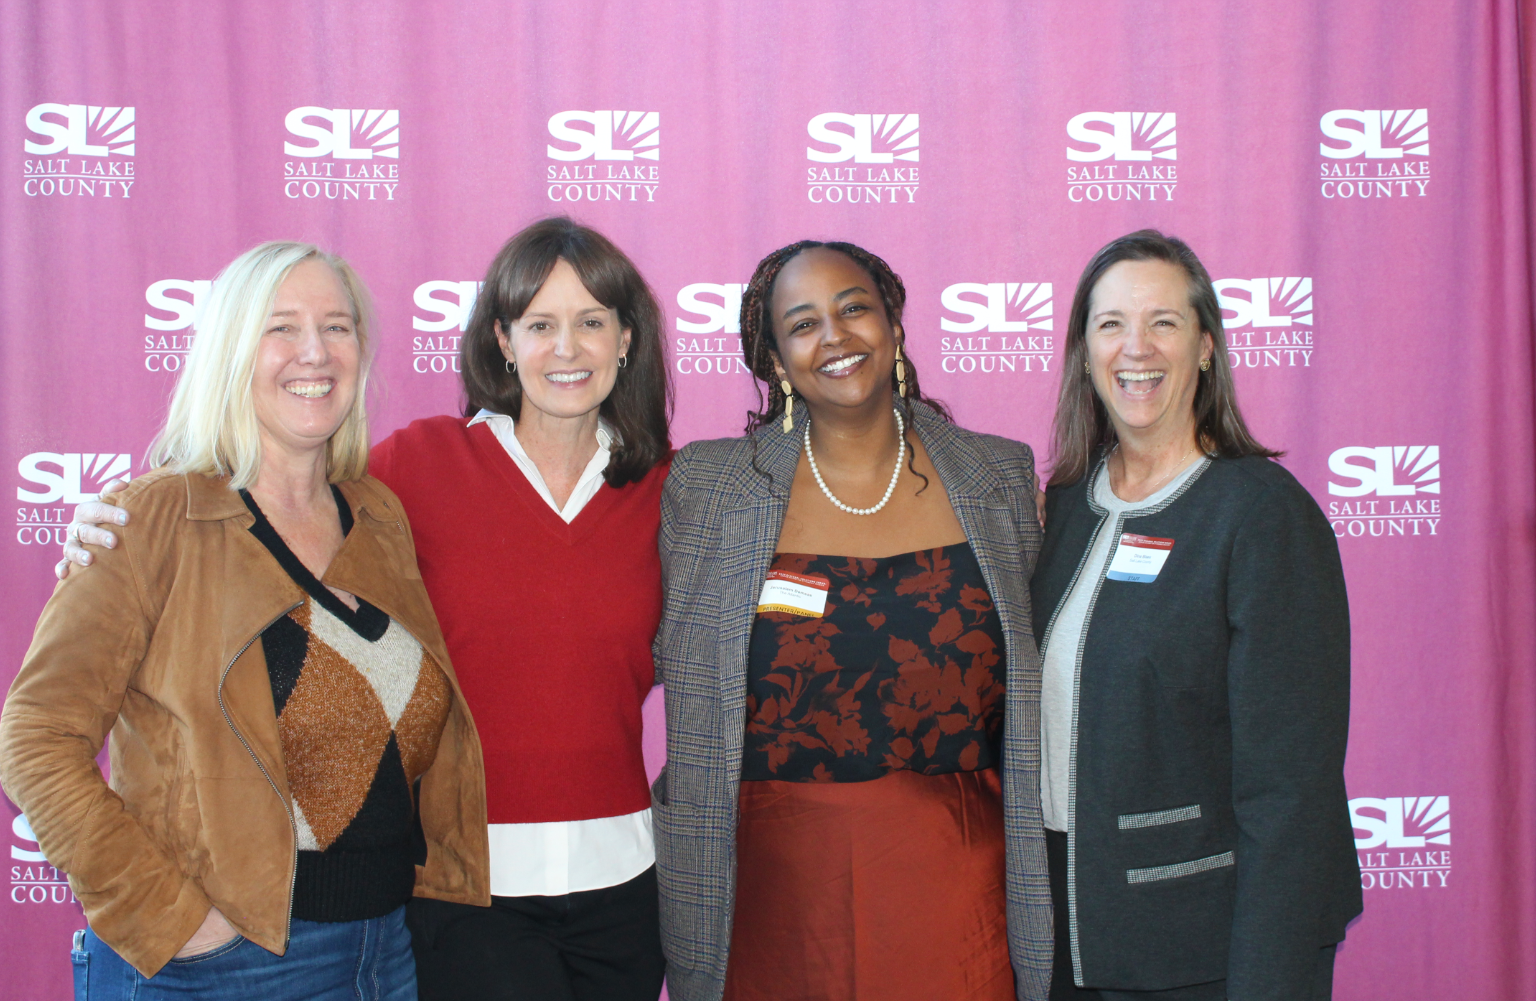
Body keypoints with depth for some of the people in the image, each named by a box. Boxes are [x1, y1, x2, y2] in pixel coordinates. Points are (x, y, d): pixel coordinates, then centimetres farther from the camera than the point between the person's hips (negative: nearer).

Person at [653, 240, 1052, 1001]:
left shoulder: (1000, 479, 4)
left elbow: (1028, 673, 12)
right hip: (771, 881, 0)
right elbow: (671, 661, 6)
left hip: (954, 882, 1)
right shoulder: (707, 486, 1)